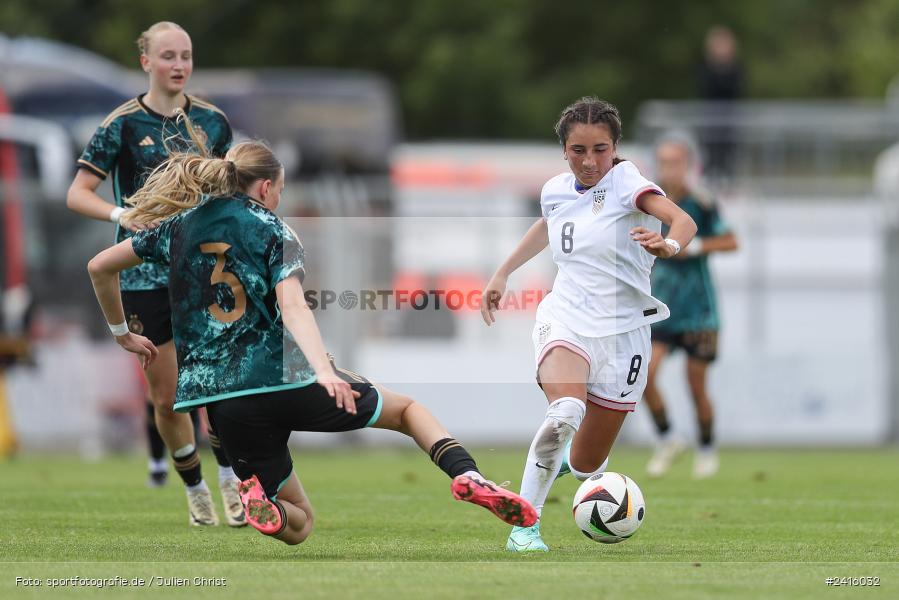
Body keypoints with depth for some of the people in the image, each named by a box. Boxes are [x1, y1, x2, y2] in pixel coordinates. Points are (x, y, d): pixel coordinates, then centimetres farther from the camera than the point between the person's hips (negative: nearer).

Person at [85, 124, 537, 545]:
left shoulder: (178, 228, 14)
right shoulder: (273, 231, 3)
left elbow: (99, 266, 18)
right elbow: (293, 306, -14)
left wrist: (121, 333, 31)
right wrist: (323, 371, -27)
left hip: (226, 405, 3)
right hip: (287, 383, -3)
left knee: (297, 524, 19)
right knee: (405, 408, 22)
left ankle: (260, 503, -18)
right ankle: (468, 477, -7)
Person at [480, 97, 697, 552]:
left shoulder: (625, 182, -12)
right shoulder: (556, 189, 4)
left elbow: (683, 220, -32)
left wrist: (670, 245, -54)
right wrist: (503, 273, 32)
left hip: (621, 331, -1)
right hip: (565, 320, 1)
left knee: (586, 467, 6)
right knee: (565, 412, -33)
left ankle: (567, 456, 46)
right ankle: (525, 524, -20)